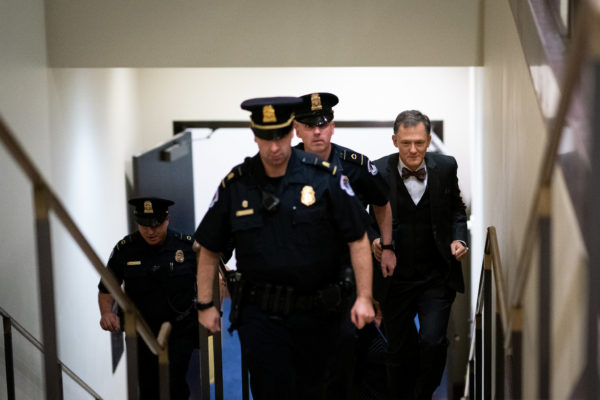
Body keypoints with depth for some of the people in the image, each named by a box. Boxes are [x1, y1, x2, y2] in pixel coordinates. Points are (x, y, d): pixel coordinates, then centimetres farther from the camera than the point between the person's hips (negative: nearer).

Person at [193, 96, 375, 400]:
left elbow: (358, 239, -4)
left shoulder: (325, 177, -7)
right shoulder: (235, 185, -2)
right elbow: (209, 249, 7)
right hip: (259, 312, 0)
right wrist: (205, 304, 5)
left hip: (315, 310, 0)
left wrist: (364, 297, -9)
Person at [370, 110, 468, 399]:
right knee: (399, 351, 10)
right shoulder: (378, 172, -8)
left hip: (437, 278, 1)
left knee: (433, 341, -11)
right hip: (395, 279, 0)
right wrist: (373, 240, -19)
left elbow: (456, 209, 16)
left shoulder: (445, 167, 0)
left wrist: (458, 238, 0)